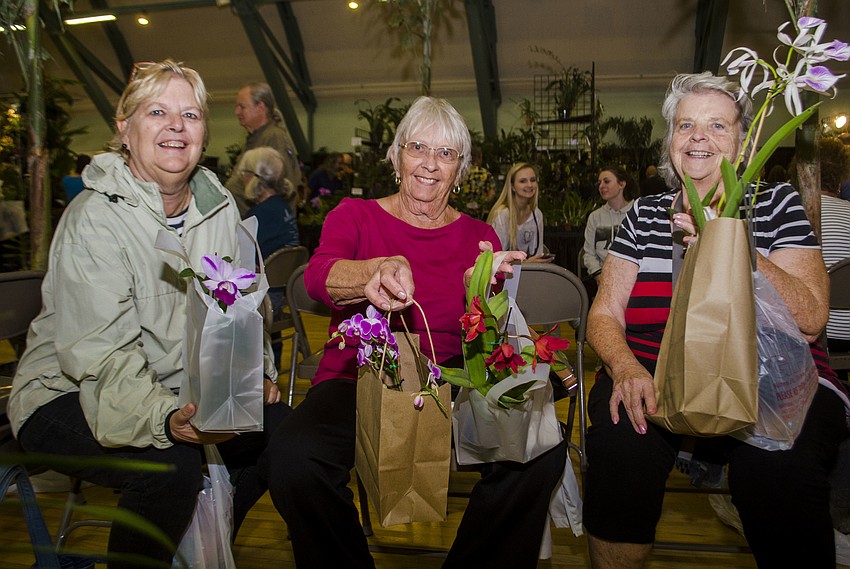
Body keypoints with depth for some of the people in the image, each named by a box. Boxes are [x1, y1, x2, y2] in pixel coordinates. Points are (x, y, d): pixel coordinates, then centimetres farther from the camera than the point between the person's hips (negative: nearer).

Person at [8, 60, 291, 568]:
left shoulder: (220, 205, 2)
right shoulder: (96, 217, -18)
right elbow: (101, 356, -25)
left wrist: (257, 372, -4)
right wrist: (165, 420, -40)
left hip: (182, 390, 7)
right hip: (69, 394, -6)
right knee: (171, 467, -32)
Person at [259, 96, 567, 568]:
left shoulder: (479, 236, 10)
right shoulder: (355, 215, 5)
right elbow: (317, 276, -17)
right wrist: (377, 273, -40)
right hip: (357, 379, -1)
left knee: (543, 453, -24)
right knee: (293, 459, -31)